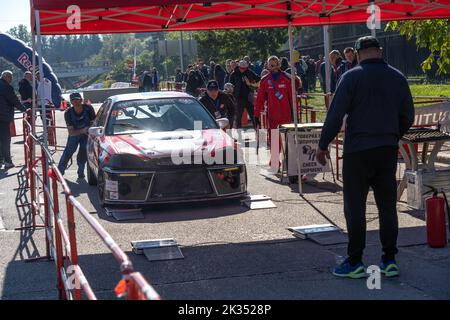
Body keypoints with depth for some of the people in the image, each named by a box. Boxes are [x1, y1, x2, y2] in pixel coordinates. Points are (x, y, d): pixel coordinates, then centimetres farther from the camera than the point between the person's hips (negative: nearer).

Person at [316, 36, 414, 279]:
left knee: (355, 207, 2)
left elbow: (335, 114, -10)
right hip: (388, 150, 4)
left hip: (358, 150, -4)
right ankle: (389, 260, 14)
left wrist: (323, 145, -2)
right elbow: (407, 117, 13)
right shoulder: (398, 78, 7)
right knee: (387, 205, 11)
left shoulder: (352, 77, -6)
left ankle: (355, 262, 5)